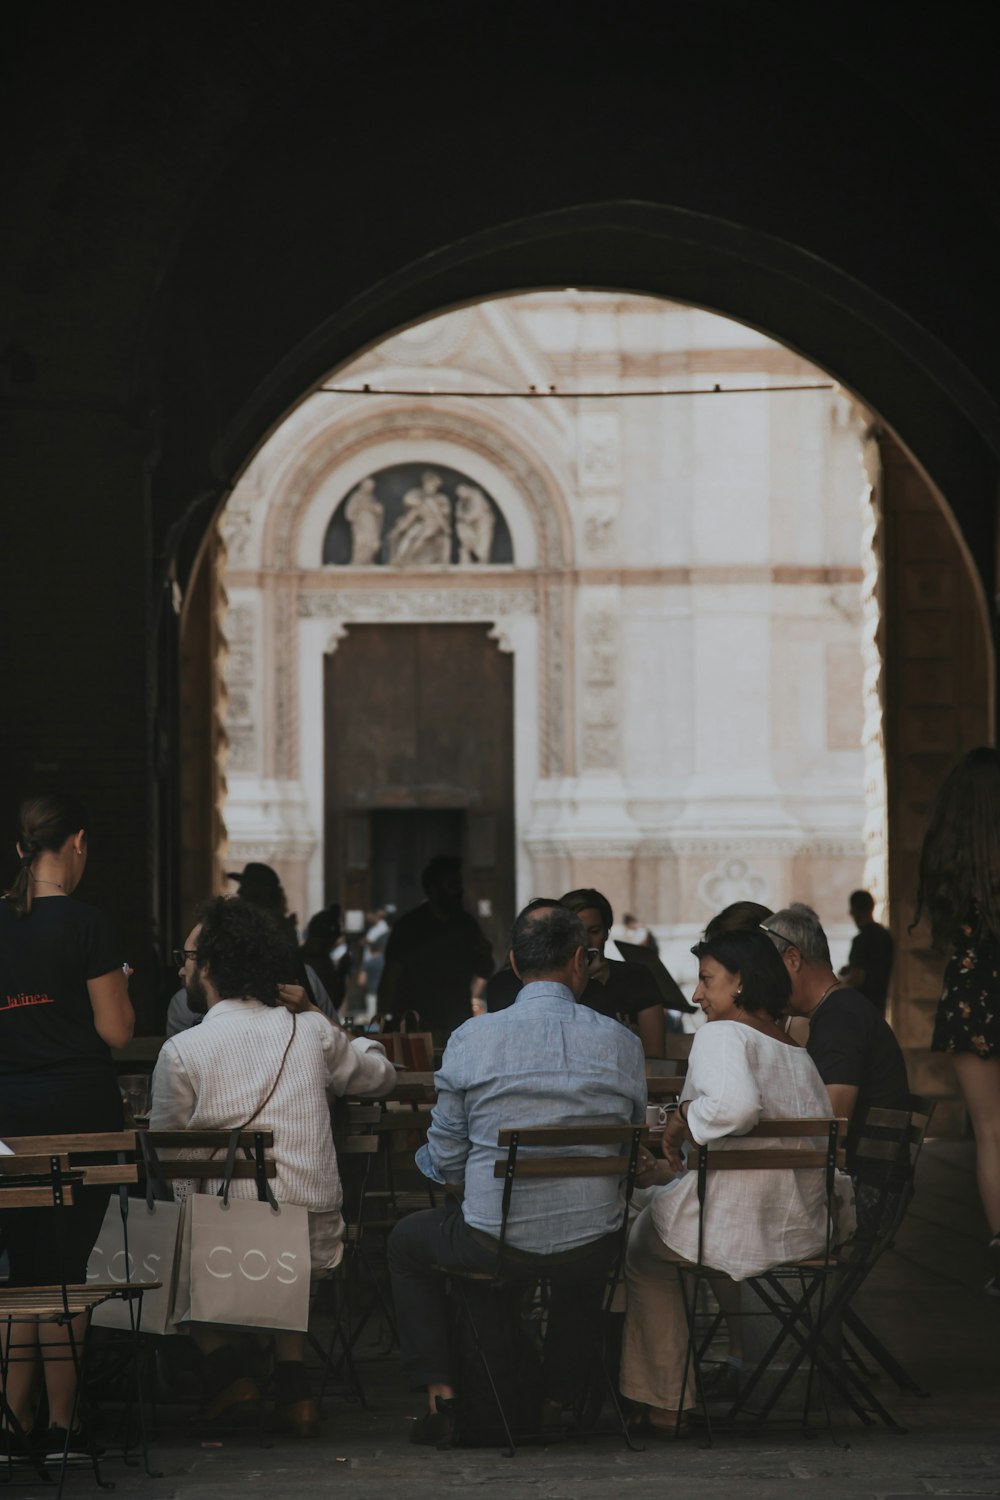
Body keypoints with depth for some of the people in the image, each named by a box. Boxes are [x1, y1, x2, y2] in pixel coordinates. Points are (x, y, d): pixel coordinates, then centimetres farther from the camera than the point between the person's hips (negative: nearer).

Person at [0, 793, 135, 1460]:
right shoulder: (86, 925, -11)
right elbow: (116, 1031, -9)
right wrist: (120, 986, 8)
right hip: (77, 1105, -4)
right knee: (69, 1267, 3)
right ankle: (61, 1424, 7)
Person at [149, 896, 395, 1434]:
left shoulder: (181, 1052, -7)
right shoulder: (311, 1032, 4)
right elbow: (381, 1074, 23)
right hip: (318, 1244, 4)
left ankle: (224, 1368, 14)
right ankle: (293, 1384, 24)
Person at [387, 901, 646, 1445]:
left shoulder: (471, 1038, -10)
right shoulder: (621, 1044, -4)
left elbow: (446, 1157, -2)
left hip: (492, 1239, -2)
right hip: (588, 1248, 2)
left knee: (406, 1242, 29)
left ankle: (439, 1390, 22)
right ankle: (561, 1396, 42)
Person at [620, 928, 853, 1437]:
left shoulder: (721, 1034, -11)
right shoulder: (798, 1054, 15)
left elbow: (735, 1104, -33)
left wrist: (681, 1122, -12)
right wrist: (674, 1170, 22)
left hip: (734, 1224, -7)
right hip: (805, 1228, 7)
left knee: (642, 1250, 25)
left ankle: (666, 1406, 28)